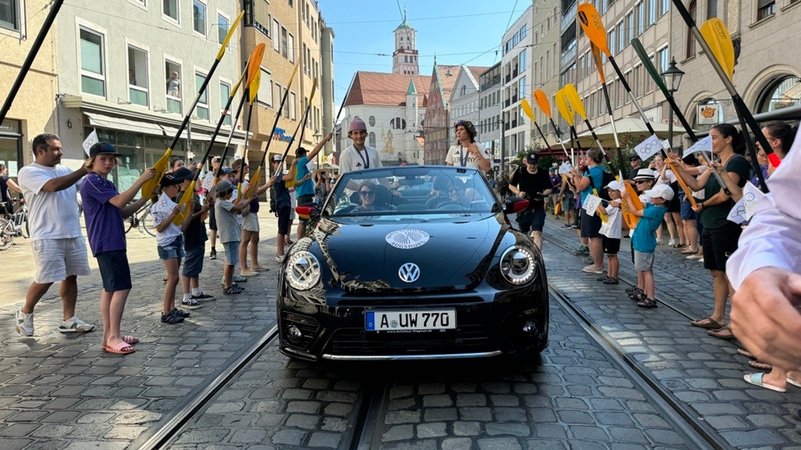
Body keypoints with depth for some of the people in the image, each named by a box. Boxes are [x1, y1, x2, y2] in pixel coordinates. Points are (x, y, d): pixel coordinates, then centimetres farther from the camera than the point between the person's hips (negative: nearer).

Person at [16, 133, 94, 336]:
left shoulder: (64, 170, 15)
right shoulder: (28, 172, -7)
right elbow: (54, 185, -24)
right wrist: (83, 170, -23)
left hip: (73, 234, 7)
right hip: (47, 236, -7)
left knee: (71, 276, 8)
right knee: (45, 280, -4)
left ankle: (69, 320, 15)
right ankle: (25, 313, 21)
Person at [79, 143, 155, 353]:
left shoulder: (106, 184, 19)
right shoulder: (92, 181, -10)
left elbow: (124, 212, 15)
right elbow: (120, 202, -21)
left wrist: (146, 197, 3)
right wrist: (141, 179, -20)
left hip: (113, 242, 10)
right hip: (107, 243, -10)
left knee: (110, 288, 11)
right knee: (122, 287, -13)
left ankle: (109, 335, 17)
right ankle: (113, 337, -9)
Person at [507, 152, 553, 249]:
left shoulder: (543, 174, -1)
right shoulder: (520, 172, -2)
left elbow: (550, 189, 6)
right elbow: (511, 185, 6)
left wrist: (543, 194, -15)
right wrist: (519, 192, -13)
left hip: (538, 208, -1)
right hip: (523, 207, 1)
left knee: (537, 233, -14)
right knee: (523, 232, 16)